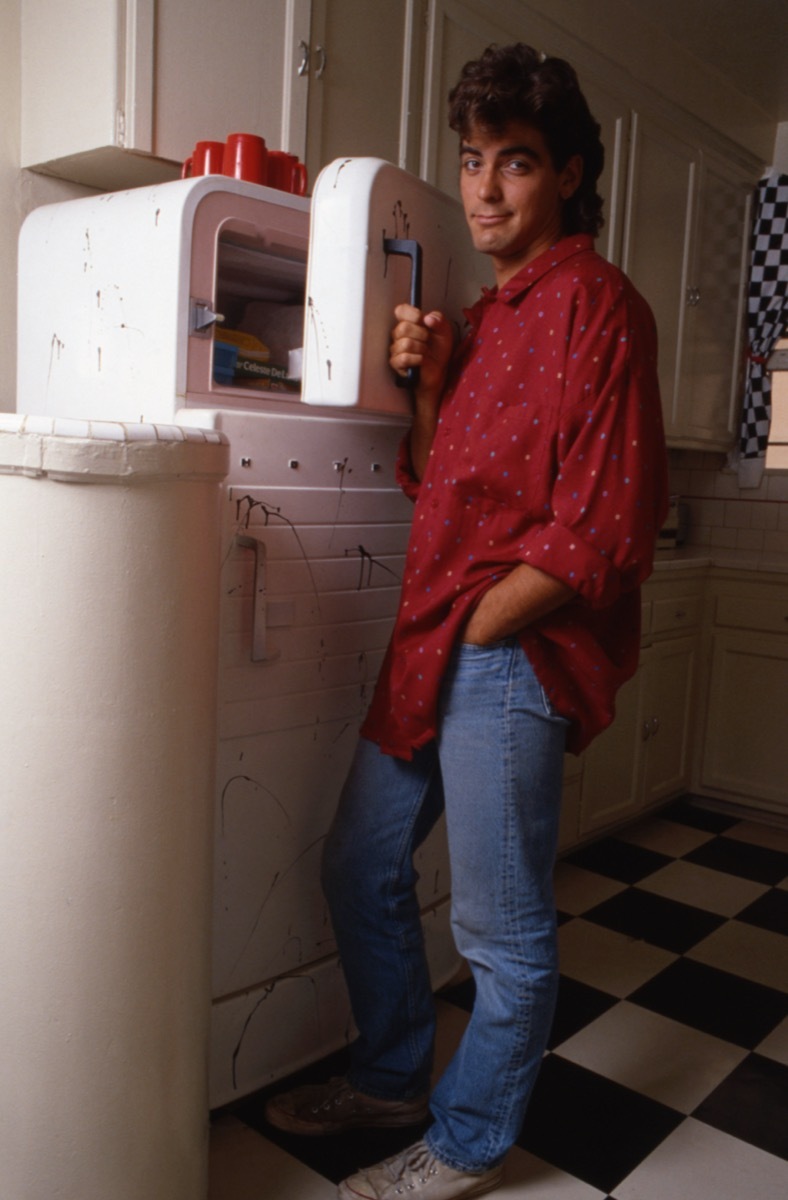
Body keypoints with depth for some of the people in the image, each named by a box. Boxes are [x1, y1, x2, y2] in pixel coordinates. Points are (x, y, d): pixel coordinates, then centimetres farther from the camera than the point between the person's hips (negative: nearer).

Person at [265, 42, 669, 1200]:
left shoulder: (593, 300, -9)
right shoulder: (488, 310, 17)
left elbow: (605, 528, -16)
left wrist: (480, 624, -13)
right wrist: (430, 381, 3)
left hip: (512, 658, -9)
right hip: (432, 647, 9)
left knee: (503, 929, 6)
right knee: (361, 868, 18)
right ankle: (393, 1075, 40)